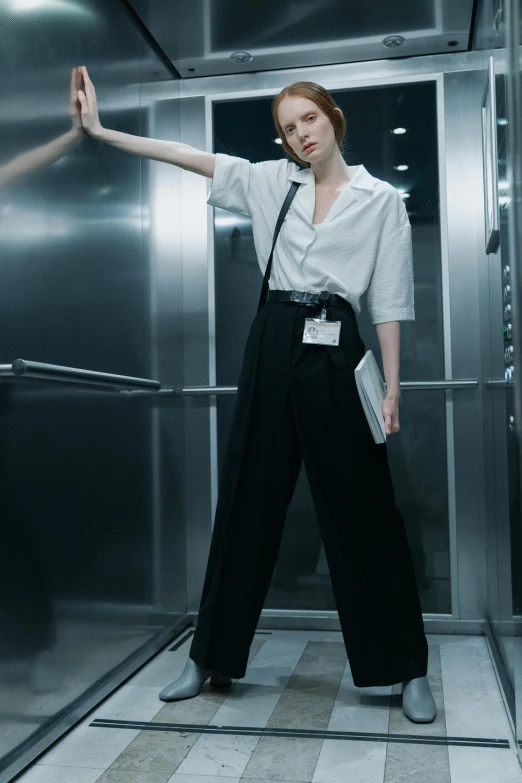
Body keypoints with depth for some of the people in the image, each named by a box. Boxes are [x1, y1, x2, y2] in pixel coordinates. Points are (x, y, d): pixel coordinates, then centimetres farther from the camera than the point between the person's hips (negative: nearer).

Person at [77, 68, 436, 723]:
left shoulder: (381, 199, 5)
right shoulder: (270, 182, 13)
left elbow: (389, 302, 1)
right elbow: (187, 156, 9)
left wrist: (392, 387, -4)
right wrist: (101, 130, 5)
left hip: (336, 353, -3)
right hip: (272, 344, 3)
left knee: (362, 509, 0)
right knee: (247, 499, 7)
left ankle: (408, 669, 15)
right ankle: (211, 658, 20)